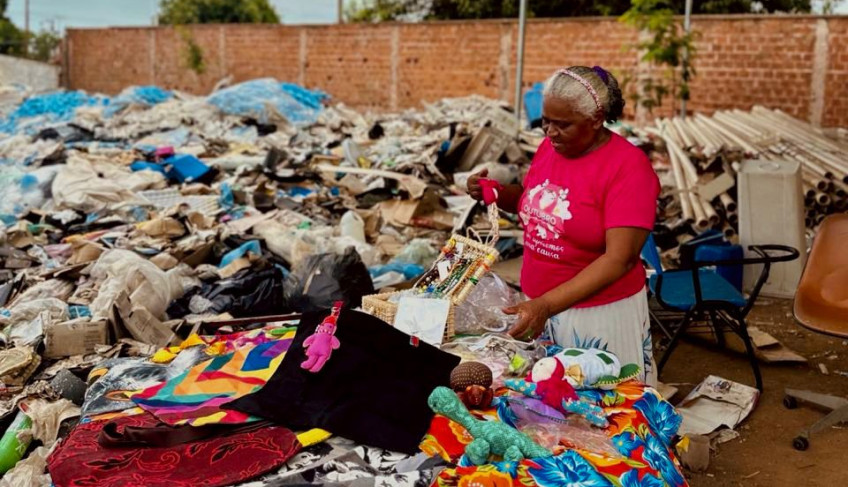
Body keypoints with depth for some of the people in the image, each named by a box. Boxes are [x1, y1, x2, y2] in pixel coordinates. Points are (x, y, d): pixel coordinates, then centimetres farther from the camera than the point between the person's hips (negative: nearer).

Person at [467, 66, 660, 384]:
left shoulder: (628, 166, -17)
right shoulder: (549, 146, 2)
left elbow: (620, 259, -25)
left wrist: (546, 305, -32)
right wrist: (495, 193, -2)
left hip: (601, 310, -6)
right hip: (538, 304, 6)